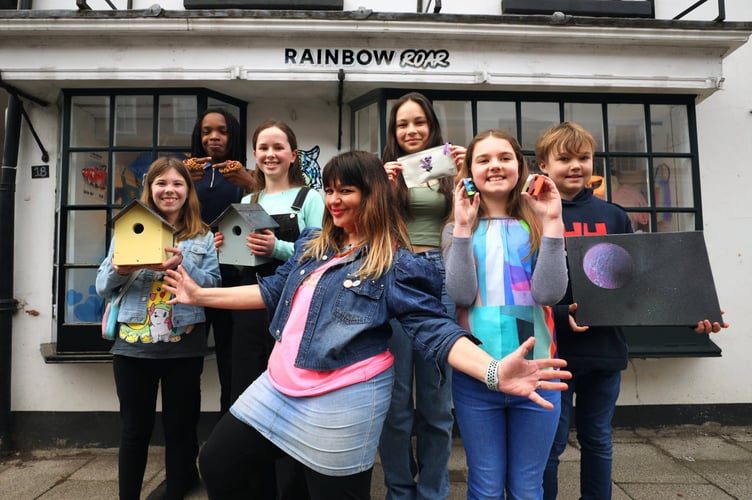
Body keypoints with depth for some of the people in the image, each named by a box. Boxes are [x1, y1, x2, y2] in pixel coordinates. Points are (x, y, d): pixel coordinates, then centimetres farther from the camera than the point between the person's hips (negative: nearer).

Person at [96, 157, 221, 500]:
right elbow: (102, 286, 5)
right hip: (133, 345, 1)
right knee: (134, 428, 13)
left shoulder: (202, 236, 3)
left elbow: (214, 286, -3)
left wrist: (183, 266, -20)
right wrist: (118, 269, -17)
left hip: (185, 347, 0)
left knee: (180, 424, 12)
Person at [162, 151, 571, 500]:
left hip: (342, 402, -7)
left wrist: (493, 372, -32)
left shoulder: (397, 265, -10)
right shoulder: (311, 244, 9)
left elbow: (434, 328, -16)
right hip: (278, 385, 7)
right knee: (216, 465, 17)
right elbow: (273, 291, 17)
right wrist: (200, 295, 17)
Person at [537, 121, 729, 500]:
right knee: (551, 444, 8)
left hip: (605, 347, 4)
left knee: (598, 441, 18)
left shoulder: (614, 217, 7)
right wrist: (561, 315, -25)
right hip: (554, 348, -3)